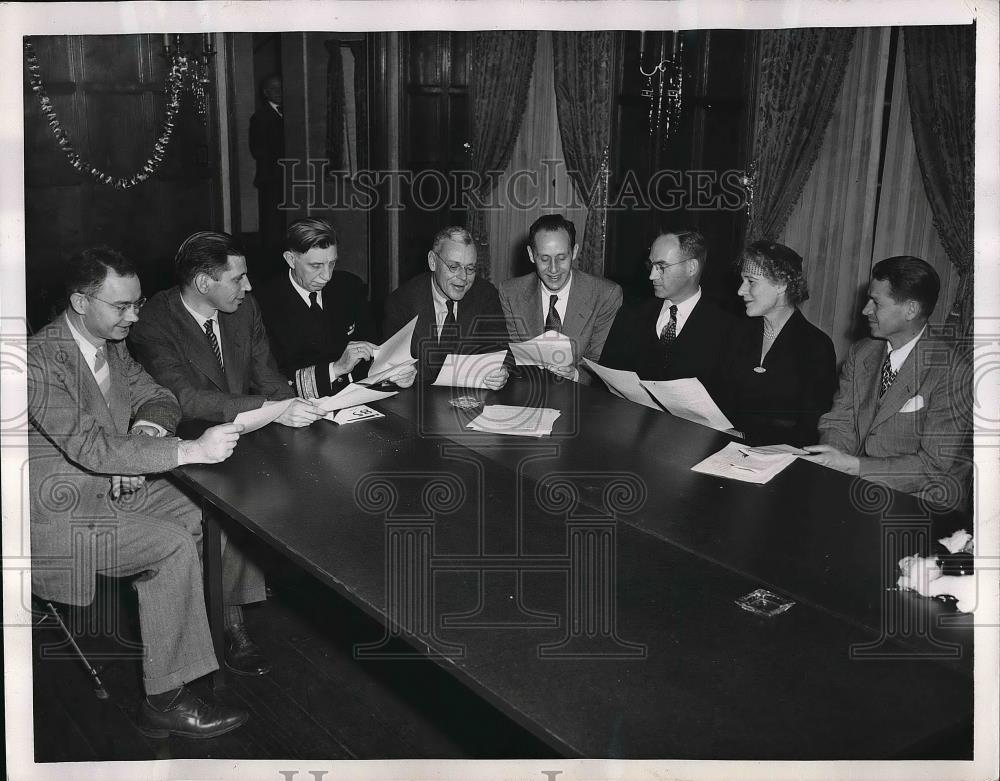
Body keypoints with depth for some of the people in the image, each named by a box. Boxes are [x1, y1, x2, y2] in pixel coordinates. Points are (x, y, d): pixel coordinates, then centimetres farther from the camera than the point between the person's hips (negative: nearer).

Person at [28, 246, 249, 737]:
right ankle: (164, 703, -12)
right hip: (61, 513, -8)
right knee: (174, 546, -22)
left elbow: (157, 397, 13)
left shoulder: (112, 344, 4)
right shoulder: (39, 362, -23)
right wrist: (191, 450, -35)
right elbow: (92, 447, -31)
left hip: (117, 484, 9)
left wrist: (146, 428, -13)